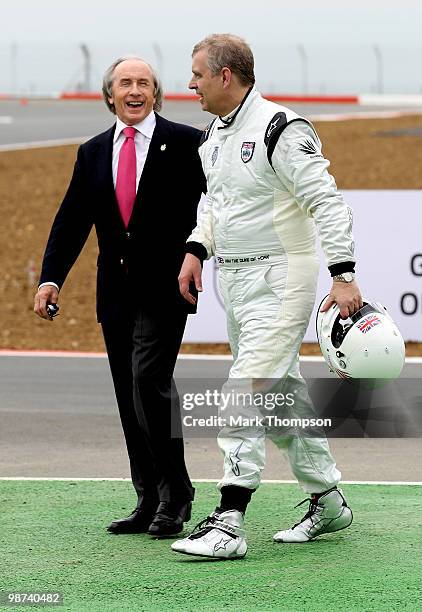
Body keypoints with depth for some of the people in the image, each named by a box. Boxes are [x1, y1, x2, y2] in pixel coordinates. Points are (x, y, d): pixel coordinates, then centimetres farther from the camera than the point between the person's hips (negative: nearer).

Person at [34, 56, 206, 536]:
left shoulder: (184, 143, -2)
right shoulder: (93, 153, 12)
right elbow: (71, 221, 8)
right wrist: (51, 278, -4)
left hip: (163, 286, -5)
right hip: (116, 293, 5)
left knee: (149, 379, -17)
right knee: (129, 397, 6)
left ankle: (175, 493, -6)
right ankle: (150, 503, 12)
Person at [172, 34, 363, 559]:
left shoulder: (280, 130, -17)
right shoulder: (214, 135, 11)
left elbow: (327, 201, -19)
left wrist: (343, 275, -25)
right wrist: (196, 249, 12)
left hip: (279, 280, -9)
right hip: (234, 280, 9)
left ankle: (228, 524, -18)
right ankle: (327, 501, 29)